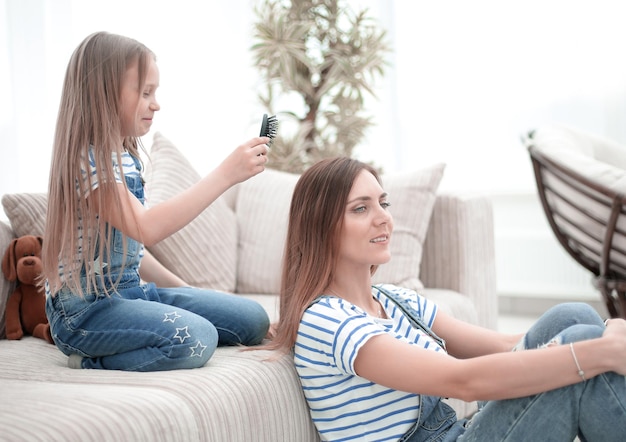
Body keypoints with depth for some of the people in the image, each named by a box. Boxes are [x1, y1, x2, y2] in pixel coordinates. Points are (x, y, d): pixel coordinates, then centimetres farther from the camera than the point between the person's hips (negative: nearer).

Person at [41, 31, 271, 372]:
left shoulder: (127, 158, 10)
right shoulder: (85, 161, -18)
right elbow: (147, 228, -33)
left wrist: (184, 291, 17)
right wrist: (226, 174, -33)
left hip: (132, 290, 9)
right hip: (86, 307, -9)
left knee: (253, 320, 4)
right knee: (195, 338, -33)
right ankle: (92, 364, -9)